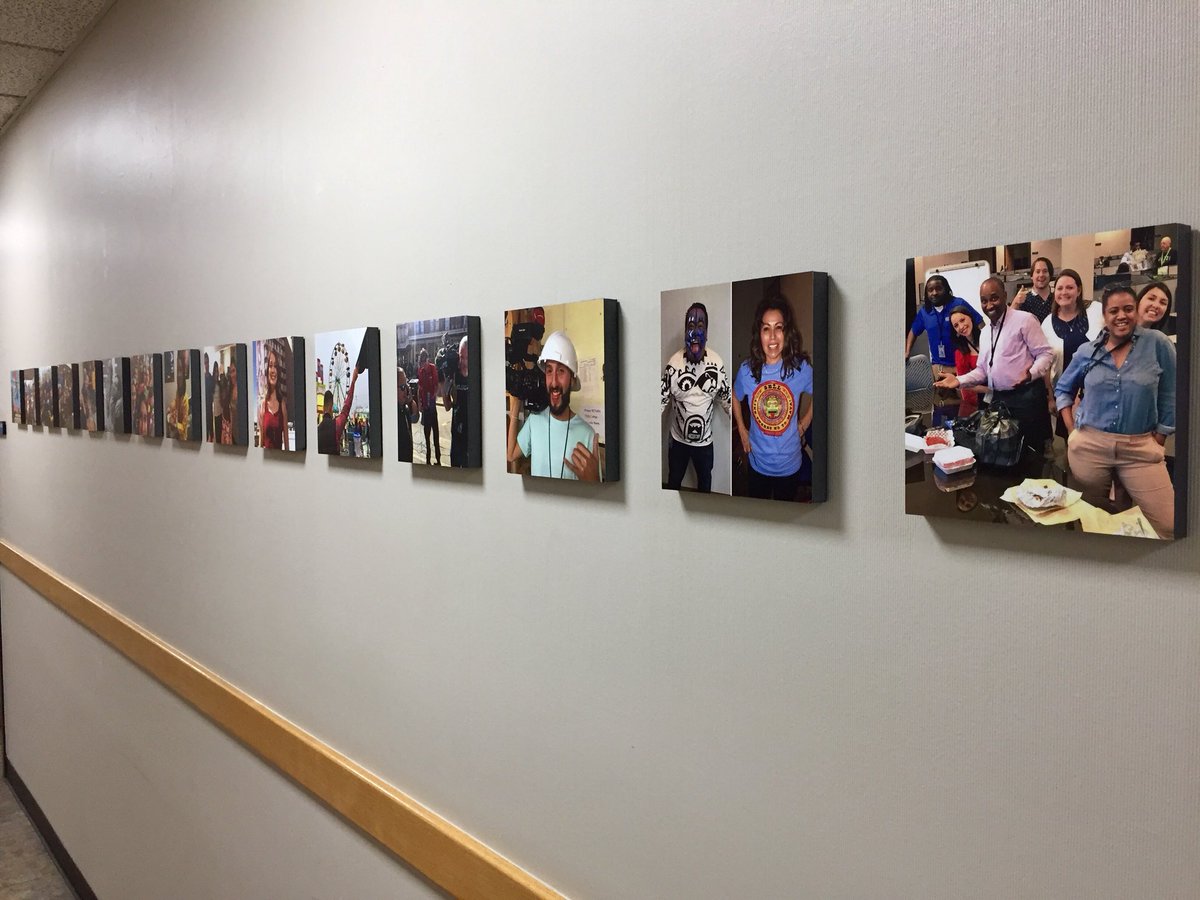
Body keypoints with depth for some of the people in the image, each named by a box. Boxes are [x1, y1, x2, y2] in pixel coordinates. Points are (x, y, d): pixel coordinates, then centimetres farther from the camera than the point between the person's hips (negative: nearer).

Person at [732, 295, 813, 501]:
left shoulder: (801, 368, -16)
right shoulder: (746, 371, -13)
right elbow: (735, 397, 9)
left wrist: (804, 424, -1)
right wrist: (741, 430, 4)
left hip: (790, 464, 0)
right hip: (758, 463, 1)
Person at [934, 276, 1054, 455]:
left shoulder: (1024, 319, -7)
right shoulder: (984, 332, 17)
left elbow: (1045, 354, -10)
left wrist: (1031, 373, -28)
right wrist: (959, 380, 4)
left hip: (1026, 397, -7)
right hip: (999, 399, 7)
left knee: (1030, 451, -4)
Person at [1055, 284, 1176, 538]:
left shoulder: (1158, 344, -3)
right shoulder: (1087, 352, 3)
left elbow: (1169, 397, 0)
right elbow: (1063, 389, 16)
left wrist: (1158, 442, -1)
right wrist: (1073, 429, 5)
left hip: (1140, 448, -1)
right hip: (1089, 445, 2)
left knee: (1168, 526, -6)